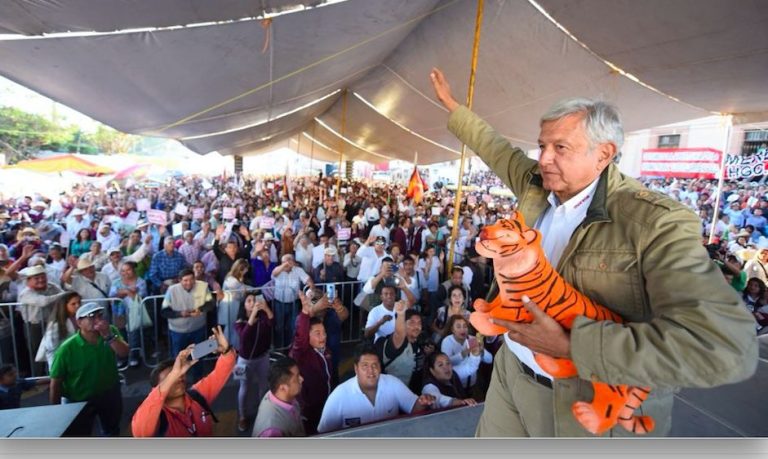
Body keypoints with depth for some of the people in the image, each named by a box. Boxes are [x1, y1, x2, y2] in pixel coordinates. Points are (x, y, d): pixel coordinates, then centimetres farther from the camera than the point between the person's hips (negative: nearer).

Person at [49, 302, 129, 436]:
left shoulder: (111, 331, -13)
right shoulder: (67, 348, -22)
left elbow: (124, 353, -25)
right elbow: (56, 381, -14)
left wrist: (108, 335, -38)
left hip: (109, 394, 4)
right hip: (81, 400, -3)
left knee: (112, 432, 26)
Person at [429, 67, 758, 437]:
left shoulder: (655, 221, -22)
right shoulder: (536, 184, -2)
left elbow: (724, 346, -30)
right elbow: (494, 147, 14)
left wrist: (571, 344, -30)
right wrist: (451, 105, 23)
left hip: (596, 407, -5)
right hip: (510, 370, 6)